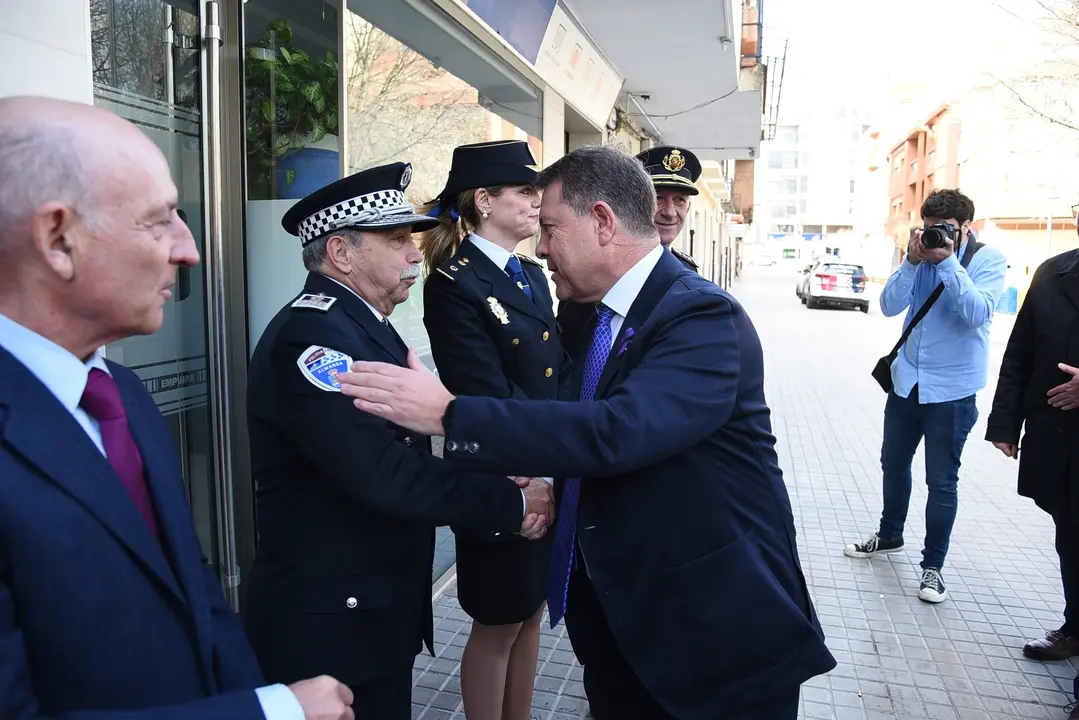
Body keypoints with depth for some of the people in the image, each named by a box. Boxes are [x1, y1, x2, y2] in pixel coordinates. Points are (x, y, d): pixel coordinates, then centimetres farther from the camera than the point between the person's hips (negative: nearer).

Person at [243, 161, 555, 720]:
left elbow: (407, 460, 6)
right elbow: (388, 478, -29)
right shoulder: (310, 336, -23)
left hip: (381, 607, 9)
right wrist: (515, 503, -18)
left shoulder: (362, 324, 8)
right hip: (331, 624, -9)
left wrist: (502, 496, -8)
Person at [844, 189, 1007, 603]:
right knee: (894, 464, 18)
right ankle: (889, 536, 38)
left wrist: (948, 261, -24)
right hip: (906, 381, 5)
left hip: (952, 389, -5)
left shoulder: (988, 259, -7)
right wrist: (912, 262, -19)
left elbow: (978, 313, -22)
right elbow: (889, 306, -8)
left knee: (941, 480, 1)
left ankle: (932, 565, 15)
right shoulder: (921, 255, 2)